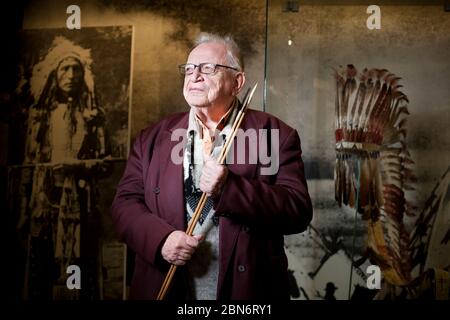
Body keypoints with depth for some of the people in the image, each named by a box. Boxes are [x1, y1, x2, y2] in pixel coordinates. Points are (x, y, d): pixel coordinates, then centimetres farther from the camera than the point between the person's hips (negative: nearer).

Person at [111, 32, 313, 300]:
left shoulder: (277, 136, -6)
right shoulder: (152, 138, 4)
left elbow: (299, 212, -13)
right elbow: (126, 202, 1)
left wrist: (230, 187, -25)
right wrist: (161, 238, -17)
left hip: (248, 288, -1)